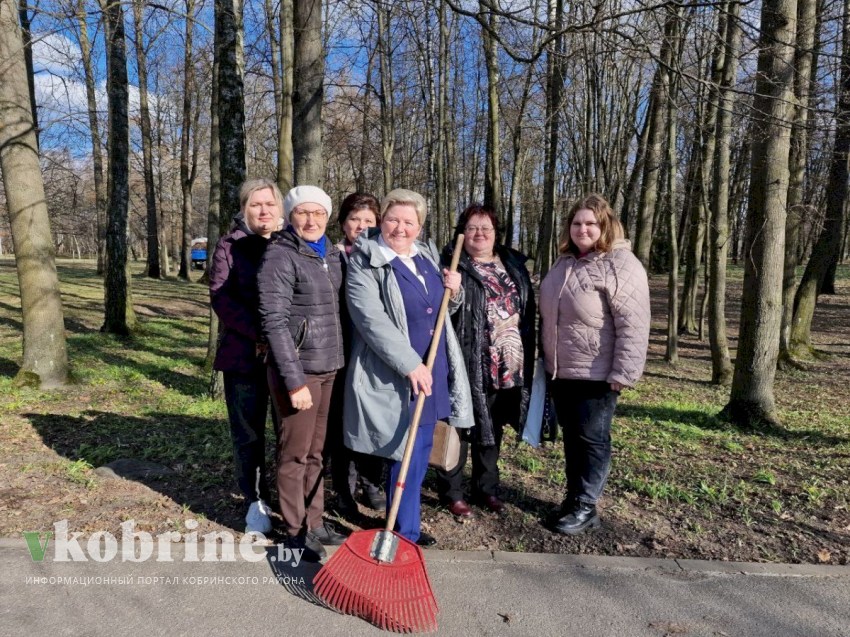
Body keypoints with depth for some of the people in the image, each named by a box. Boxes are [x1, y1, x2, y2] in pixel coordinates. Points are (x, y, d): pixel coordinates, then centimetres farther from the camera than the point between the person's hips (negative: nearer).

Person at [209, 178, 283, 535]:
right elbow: (221, 296, -5)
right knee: (248, 432, 8)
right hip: (244, 354, 0)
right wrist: (258, 335, -16)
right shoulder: (230, 246, 5)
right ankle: (256, 500, 23)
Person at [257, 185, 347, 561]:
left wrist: (339, 362, 11)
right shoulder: (280, 257, -12)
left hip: (328, 367, 6)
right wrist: (294, 381, -19)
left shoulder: (331, 254, 9)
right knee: (295, 453, 6)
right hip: (297, 368, -6)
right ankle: (296, 533, 21)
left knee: (315, 451, 16)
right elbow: (274, 322, -16)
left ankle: (315, 523, 30)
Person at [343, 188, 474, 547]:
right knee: (407, 454, -1)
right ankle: (405, 534, 16)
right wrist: (410, 364, -23)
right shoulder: (365, 263, -9)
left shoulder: (428, 256, 11)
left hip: (433, 371, 7)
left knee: (421, 450, 14)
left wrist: (454, 292, -1)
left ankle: (406, 525, 31)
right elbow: (371, 320, -19)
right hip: (394, 376, -7)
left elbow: (443, 310, 22)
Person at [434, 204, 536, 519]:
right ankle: (451, 492, 22)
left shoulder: (514, 265, 13)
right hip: (467, 364, -5)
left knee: (492, 428, 17)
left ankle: (487, 488, 33)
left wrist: (527, 356, 13)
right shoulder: (450, 265, -4)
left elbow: (528, 311, 16)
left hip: (507, 365, 6)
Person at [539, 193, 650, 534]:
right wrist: (548, 359, 20)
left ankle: (586, 506, 16)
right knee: (571, 435, 16)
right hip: (561, 371, 8)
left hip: (596, 375, -7)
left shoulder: (621, 266, -14)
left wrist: (622, 373, -22)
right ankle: (574, 496, 30)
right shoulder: (565, 263, 12)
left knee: (592, 439, 3)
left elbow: (633, 327, -20)